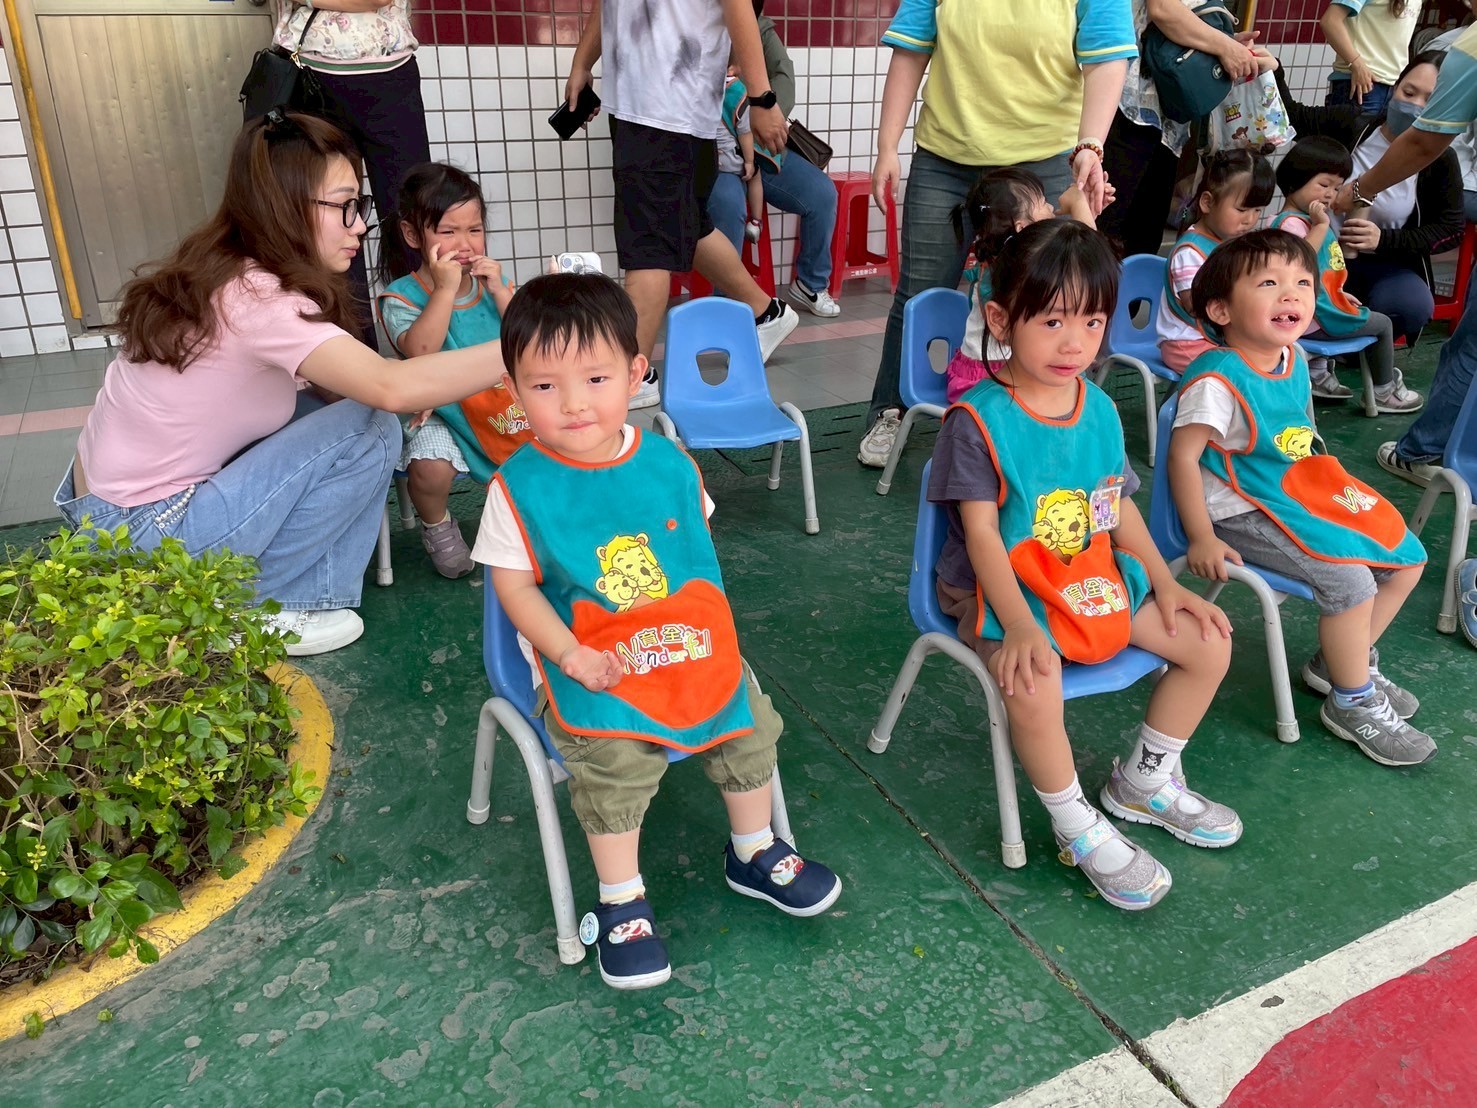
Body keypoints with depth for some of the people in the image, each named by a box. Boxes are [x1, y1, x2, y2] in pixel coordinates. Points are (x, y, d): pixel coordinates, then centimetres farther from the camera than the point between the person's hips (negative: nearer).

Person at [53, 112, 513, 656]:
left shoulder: (221, 272, 4)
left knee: (324, 409, 11)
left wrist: (420, 387, -11)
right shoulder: (255, 300, -23)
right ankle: (257, 610, -1)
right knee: (369, 428, -12)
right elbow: (393, 388, -35)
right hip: (145, 541, -9)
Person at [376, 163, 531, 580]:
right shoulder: (402, 296, -6)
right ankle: (437, 526, 6)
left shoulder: (494, 281, 6)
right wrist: (445, 289, -26)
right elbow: (420, 352, -26)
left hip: (508, 403, 3)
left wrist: (499, 291, -15)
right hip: (444, 415, -3)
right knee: (429, 468, -31)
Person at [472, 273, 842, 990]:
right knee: (614, 755, -24)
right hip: (591, 665, -4)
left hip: (690, 643, 4)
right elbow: (514, 584, -7)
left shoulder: (668, 463, -1)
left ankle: (754, 853, 27)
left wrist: (709, 622, -1)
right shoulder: (520, 488, -11)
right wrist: (570, 654, -18)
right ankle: (621, 904, -1)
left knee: (747, 719, -1)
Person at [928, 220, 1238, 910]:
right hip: (1003, 590, -7)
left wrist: (1165, 584, 4)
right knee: (1034, 686, -35)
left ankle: (1144, 781, 23)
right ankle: (1080, 829, -7)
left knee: (1210, 642, 2)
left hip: (1097, 577, 7)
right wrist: (1019, 624, -29)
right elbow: (982, 534, -19)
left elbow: (1119, 507, 13)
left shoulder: (1099, 408, 5)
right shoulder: (978, 420, -15)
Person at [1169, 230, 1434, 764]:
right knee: (1349, 578, -22)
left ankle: (1340, 661, 27)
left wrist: (1331, 491, 14)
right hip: (1243, 514, -10)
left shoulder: (1293, 360, 4)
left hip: (1300, 494, 10)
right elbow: (1183, 456, -24)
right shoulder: (1218, 379, -23)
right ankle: (1354, 703, 0)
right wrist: (1202, 539, -24)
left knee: (1406, 557, 11)